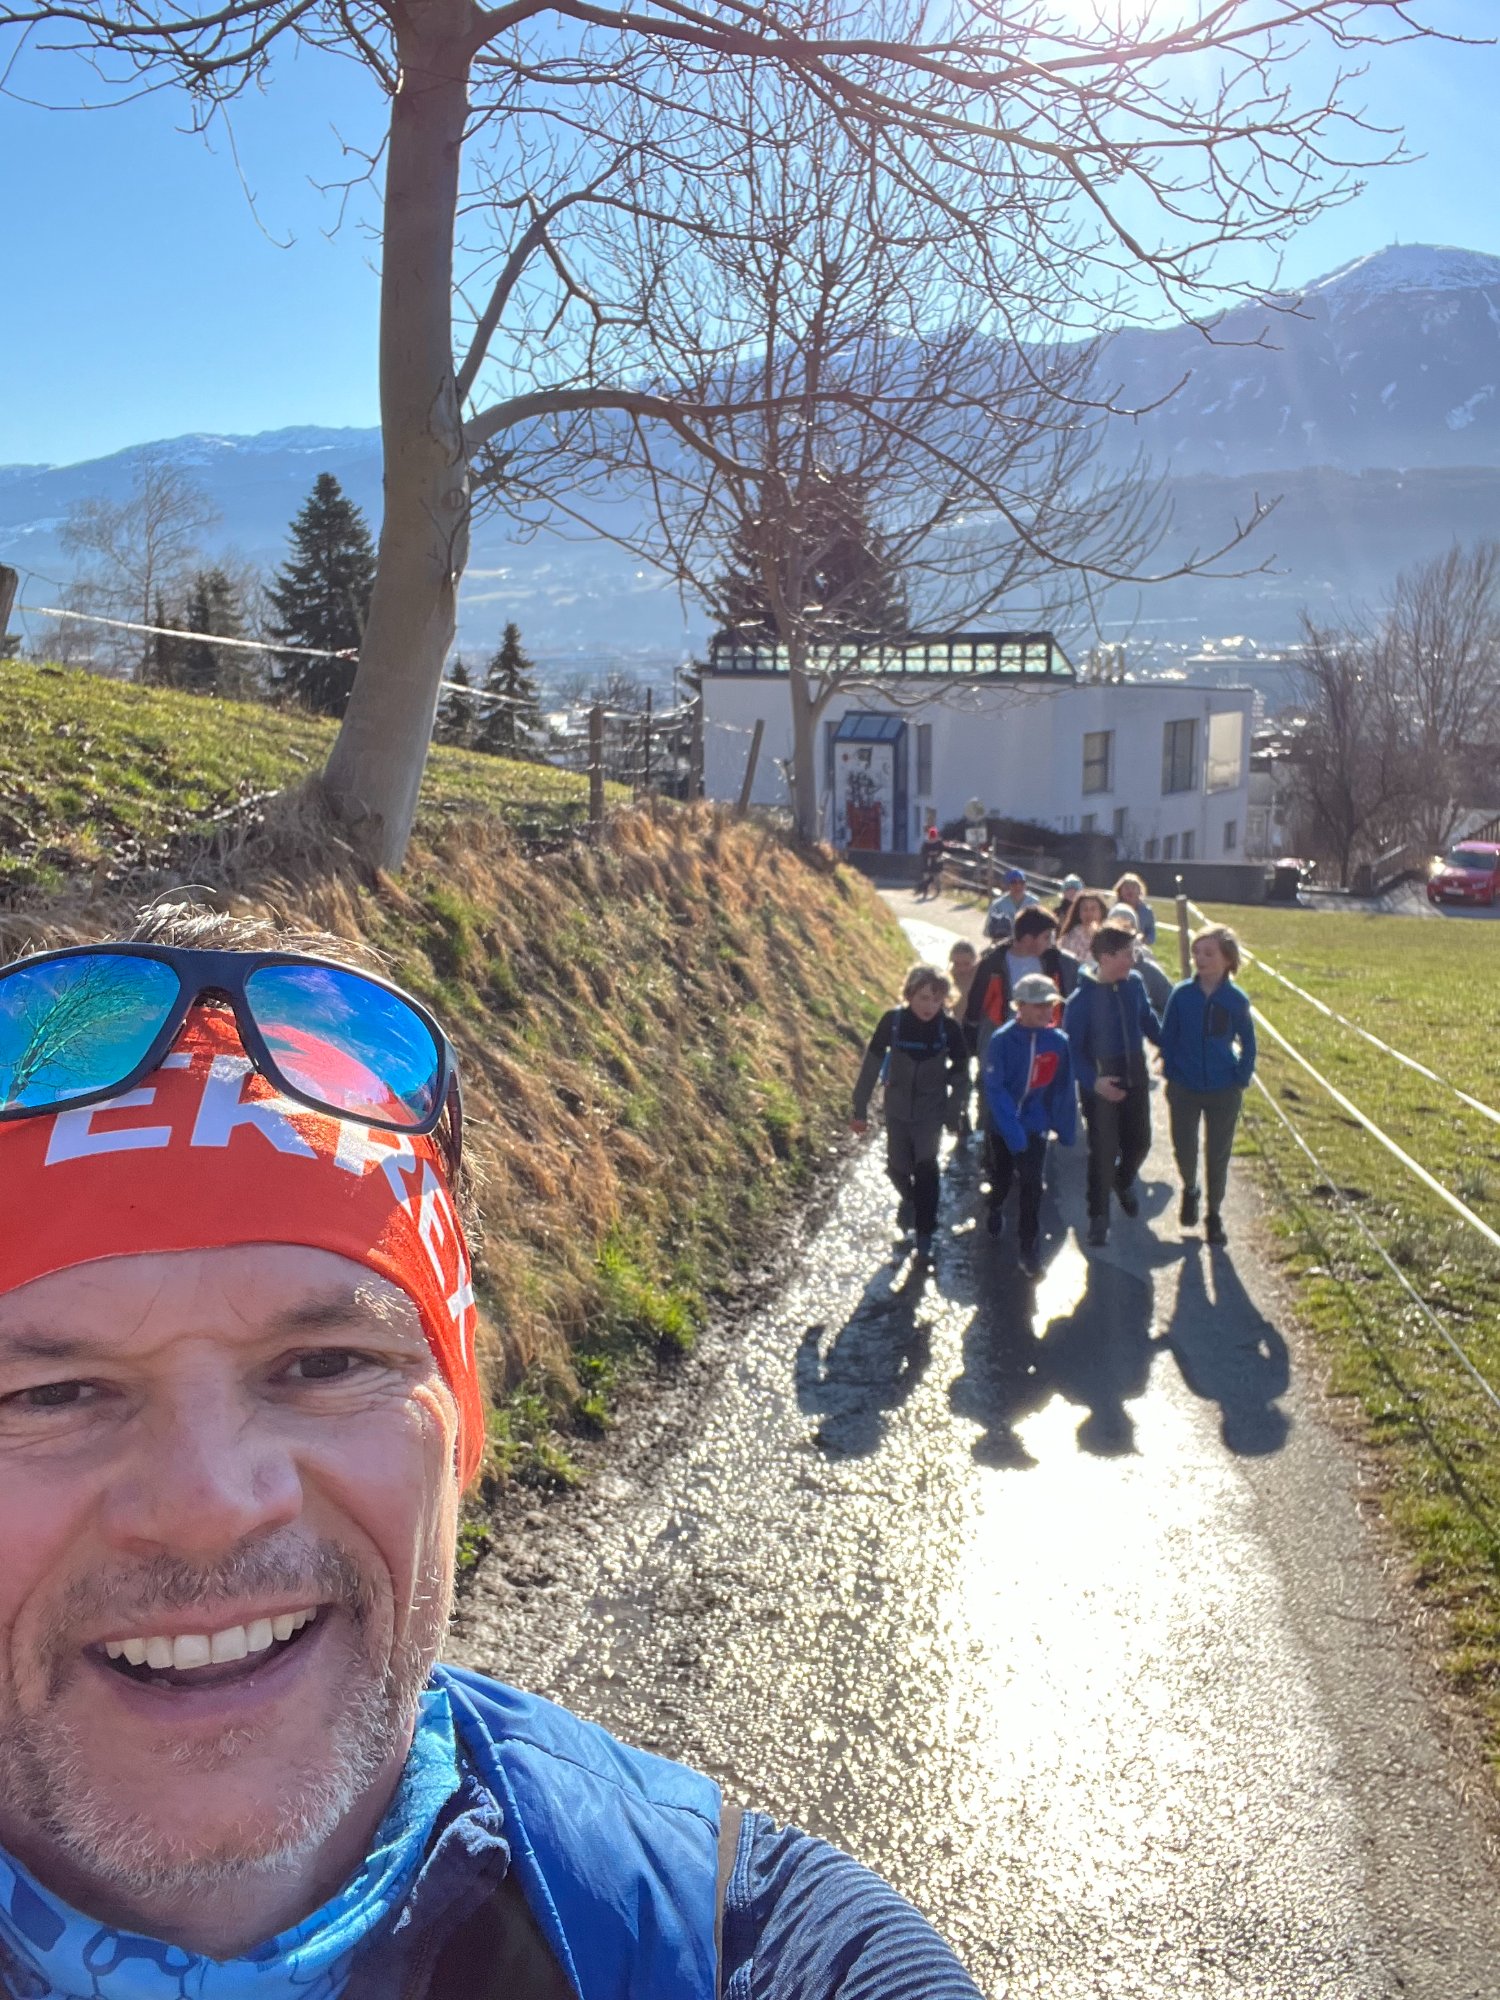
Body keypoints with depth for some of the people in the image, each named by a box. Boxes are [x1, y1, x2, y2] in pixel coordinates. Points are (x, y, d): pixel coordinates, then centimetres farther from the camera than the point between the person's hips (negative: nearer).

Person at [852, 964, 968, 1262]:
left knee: (925, 1167, -8)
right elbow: (871, 1065, -7)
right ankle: (910, 1198, 44)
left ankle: (925, 1234, 4)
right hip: (897, 1109, 1)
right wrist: (860, 1109, -3)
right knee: (898, 1167, 10)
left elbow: (960, 1074, -3)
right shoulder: (892, 1021, -15)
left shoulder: (948, 1027, -15)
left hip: (931, 1111, -1)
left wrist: (954, 1114, -1)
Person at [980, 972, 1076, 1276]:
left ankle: (1029, 1250, 9)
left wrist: (1066, 1128, 3)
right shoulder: (1002, 1040, -21)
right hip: (1003, 1123, -1)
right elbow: (994, 1088, -22)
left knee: (1032, 1186, -2)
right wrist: (1013, 1131, -28)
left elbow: (1063, 1089, -1)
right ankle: (996, 1210, 52)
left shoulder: (1058, 1041, -12)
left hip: (1035, 1125, 1)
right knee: (1001, 1177, 20)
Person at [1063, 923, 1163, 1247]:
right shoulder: (1081, 998, -19)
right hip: (1100, 1082, -5)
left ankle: (1124, 1182, 47)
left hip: (1135, 1076, 5)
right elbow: (1072, 1047, -14)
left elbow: (1148, 1019, 12)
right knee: (1103, 1150, 1)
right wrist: (1092, 1081, -25)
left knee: (1139, 1141, 15)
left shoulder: (1135, 982, -6)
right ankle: (1098, 1216, 16)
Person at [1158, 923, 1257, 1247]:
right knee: (1184, 1150, 5)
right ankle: (1189, 1189, 37)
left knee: (1218, 1155, 8)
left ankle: (1214, 1214, 26)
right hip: (1185, 1090, 0)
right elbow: (1167, 1037, 2)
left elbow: (1248, 1044, 3)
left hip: (1224, 1092, 0)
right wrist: (1170, 1076, 0)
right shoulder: (1182, 994, -7)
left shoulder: (1236, 999, -8)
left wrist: (1242, 1080, -1)